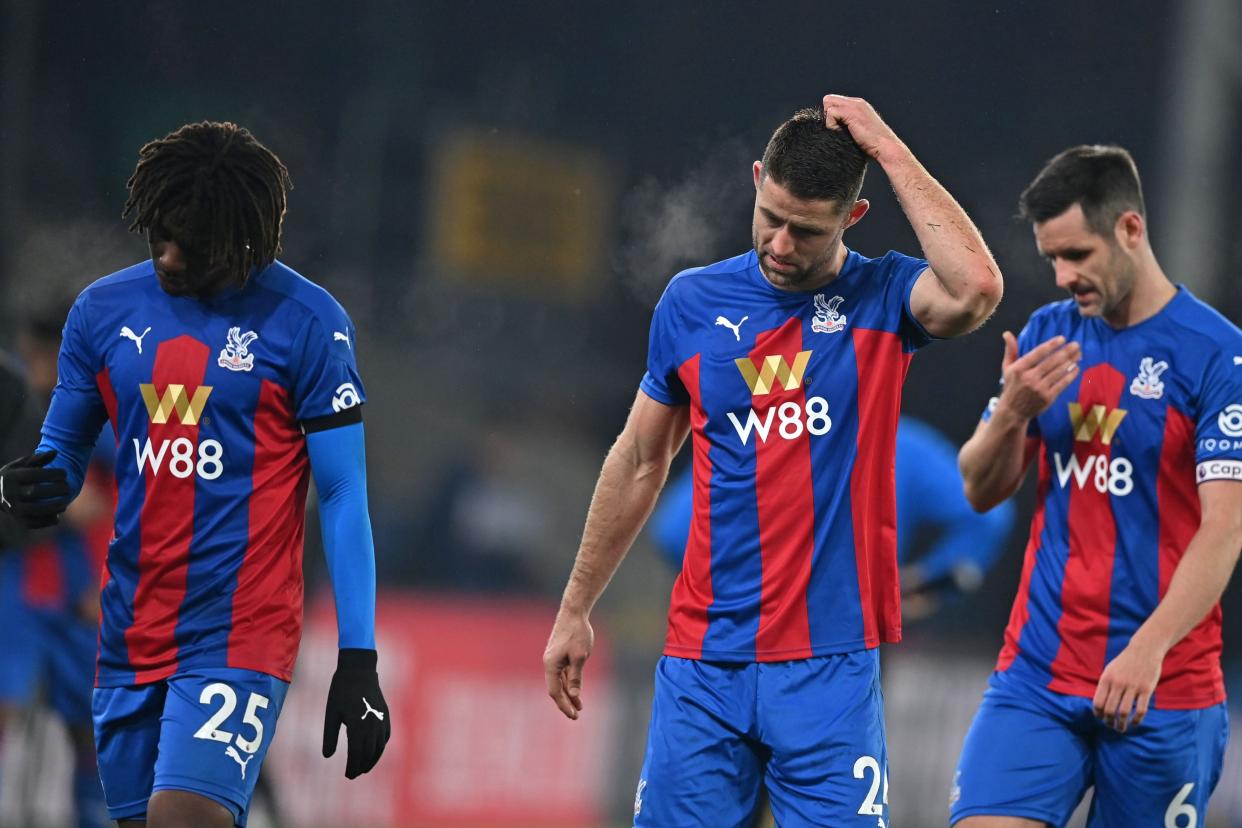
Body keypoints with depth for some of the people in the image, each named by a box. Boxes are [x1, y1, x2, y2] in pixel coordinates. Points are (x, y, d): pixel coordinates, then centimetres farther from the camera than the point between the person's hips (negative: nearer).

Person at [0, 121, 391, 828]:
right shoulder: (103, 310, 7)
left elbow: (344, 494, -3)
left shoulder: (306, 322, -4)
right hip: (131, 635, 5)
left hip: (240, 636, -5)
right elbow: (64, 453, 17)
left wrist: (359, 662, -8)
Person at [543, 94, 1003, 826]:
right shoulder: (693, 301, 7)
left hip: (830, 663, -2)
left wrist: (890, 152, -17)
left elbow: (976, 290, -24)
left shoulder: (883, 299, -1)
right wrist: (575, 610, 19)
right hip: (703, 657, 2)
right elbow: (639, 463, 18)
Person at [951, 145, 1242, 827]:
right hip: (1035, 671, 4)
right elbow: (982, 491, 14)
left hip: (1161, 693, -4)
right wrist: (1011, 411, -7)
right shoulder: (1047, 335, 10)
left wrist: (1149, 648, -24)